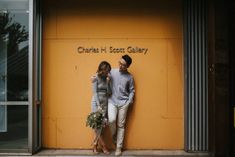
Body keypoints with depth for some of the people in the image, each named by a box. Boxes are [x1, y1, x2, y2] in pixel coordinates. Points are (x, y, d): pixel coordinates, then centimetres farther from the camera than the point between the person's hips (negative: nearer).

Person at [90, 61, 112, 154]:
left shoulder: (107, 78, 6)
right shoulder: (96, 78, -8)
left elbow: (109, 93, 1)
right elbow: (95, 92, -11)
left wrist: (108, 82, -10)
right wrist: (98, 105, -16)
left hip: (105, 103, 5)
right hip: (96, 103, -5)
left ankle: (95, 146, 10)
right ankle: (103, 146, 5)